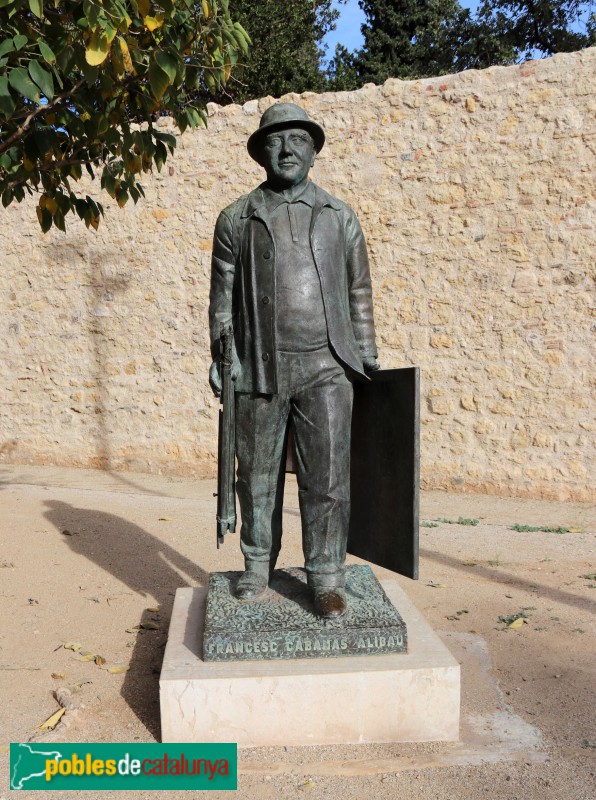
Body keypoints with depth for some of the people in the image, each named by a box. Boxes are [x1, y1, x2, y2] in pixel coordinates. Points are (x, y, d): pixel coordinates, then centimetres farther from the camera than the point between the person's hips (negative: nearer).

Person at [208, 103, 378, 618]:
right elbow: (223, 295, 8)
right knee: (258, 476, 9)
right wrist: (220, 357, 2)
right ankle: (258, 568, 27)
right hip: (259, 369, 0)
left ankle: (326, 576, 13)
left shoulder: (340, 217, 10)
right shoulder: (236, 219, 8)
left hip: (326, 368, 0)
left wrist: (368, 357, 9)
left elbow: (359, 291, 12)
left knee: (328, 476, -2)